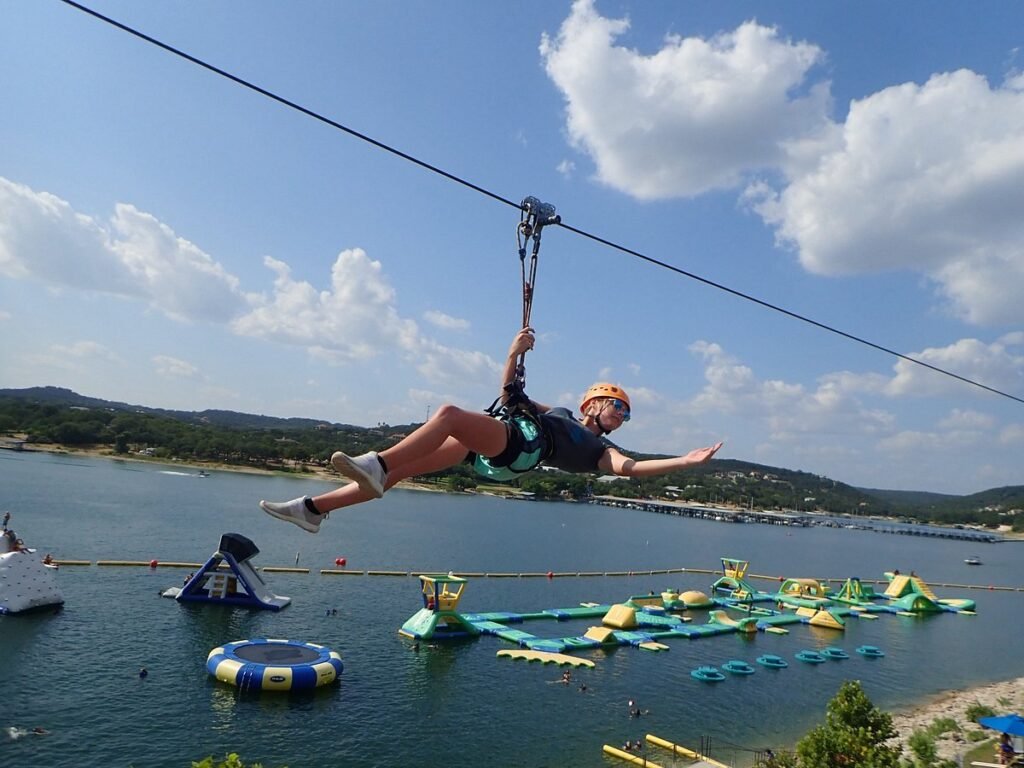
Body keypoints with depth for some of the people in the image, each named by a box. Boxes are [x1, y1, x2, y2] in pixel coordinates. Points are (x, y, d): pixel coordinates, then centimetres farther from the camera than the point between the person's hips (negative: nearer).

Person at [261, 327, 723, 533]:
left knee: (450, 412, -32)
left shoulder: (599, 450, 19)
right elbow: (509, 394, 28)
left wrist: (686, 461, -8)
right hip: (490, 446, 5)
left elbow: (631, 468, 0)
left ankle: (375, 465, -36)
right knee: (401, 470, -7)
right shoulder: (555, 411, 33)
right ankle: (313, 509, -2)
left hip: (518, 450, -5)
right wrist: (515, 353, 11)